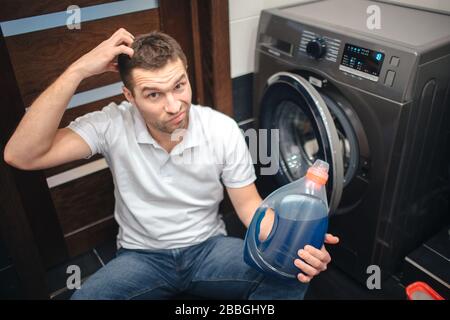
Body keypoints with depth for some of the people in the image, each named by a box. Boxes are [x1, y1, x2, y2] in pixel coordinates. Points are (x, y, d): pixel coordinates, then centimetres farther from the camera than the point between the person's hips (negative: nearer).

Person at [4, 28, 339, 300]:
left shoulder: (223, 130, -13)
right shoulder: (113, 125, -16)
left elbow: (248, 204, -6)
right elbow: (21, 155, -26)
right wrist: (78, 70, -33)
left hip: (209, 247, 1)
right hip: (142, 256, 0)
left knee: (290, 275, -23)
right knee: (84, 296, -29)